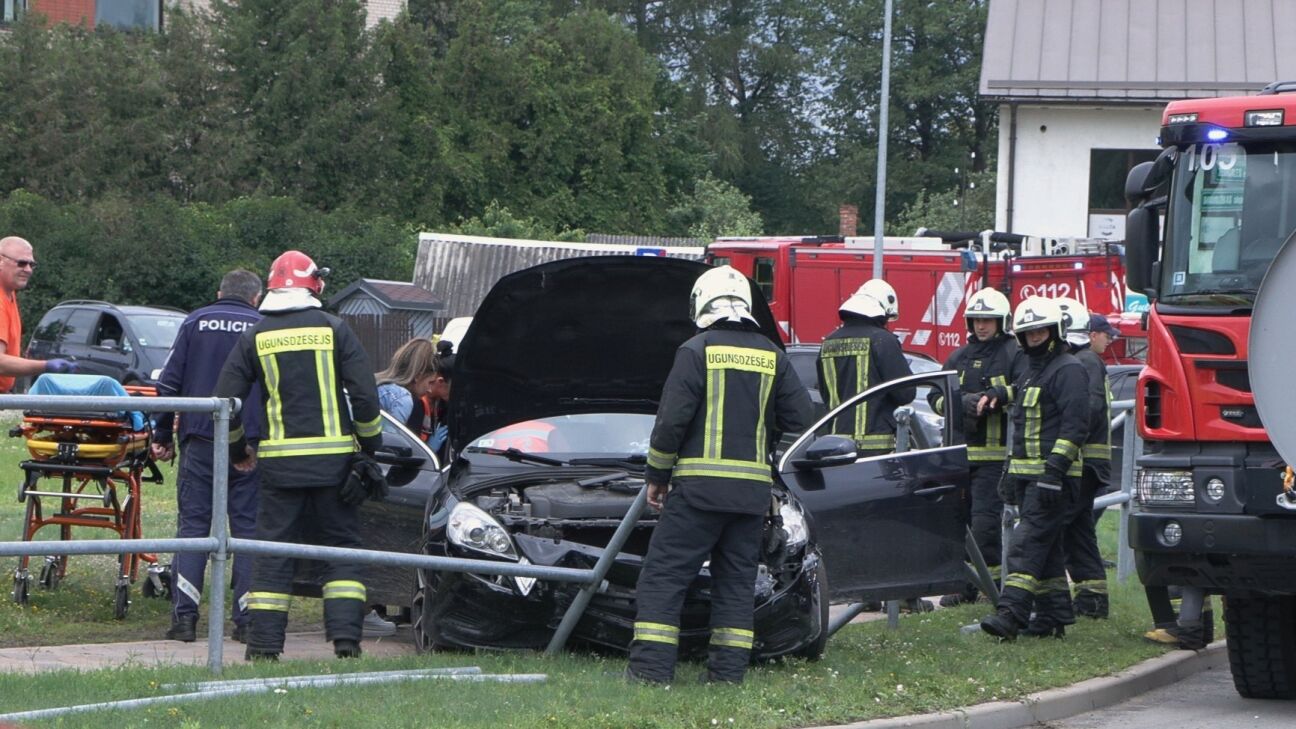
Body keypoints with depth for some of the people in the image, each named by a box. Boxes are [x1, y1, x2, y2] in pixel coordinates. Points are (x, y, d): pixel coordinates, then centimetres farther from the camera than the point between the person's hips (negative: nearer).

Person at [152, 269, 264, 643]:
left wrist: (163, 436, 11)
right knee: (248, 528, 4)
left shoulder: (196, 322, 8)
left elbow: (169, 383, 4)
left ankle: (184, 616, -5)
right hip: (251, 444, 0)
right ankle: (246, 619, 0)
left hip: (200, 442, 0)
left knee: (192, 525, 3)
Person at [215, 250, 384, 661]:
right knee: (341, 548, 7)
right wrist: (370, 443, 11)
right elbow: (365, 394, -3)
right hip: (334, 458, -1)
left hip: (280, 461, 1)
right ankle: (346, 638, -3)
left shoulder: (255, 338, 5)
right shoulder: (333, 330, 0)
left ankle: (264, 646, 1)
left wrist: (237, 450, 20)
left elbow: (225, 400, 4)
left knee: (273, 550, 5)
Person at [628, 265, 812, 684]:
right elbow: (799, 419, 12)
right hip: (753, 489, 5)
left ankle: (650, 669, -10)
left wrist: (656, 475, 3)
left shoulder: (696, 351, -4)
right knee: (737, 582, 11)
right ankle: (728, 673, 7)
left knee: (663, 576, -3)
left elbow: (672, 419, -7)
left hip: (699, 483, -5)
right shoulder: (772, 357, 11)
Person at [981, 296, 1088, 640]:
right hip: (1029, 475, 10)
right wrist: (1011, 474, 24)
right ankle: (1054, 615, 14)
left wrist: (1054, 469, -24)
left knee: (1029, 543, -17)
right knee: (1046, 548, 11)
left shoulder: (1068, 370, -9)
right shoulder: (1031, 373, 22)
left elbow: (1075, 425, -18)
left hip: (1053, 477, -10)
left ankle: (1011, 613, -25)